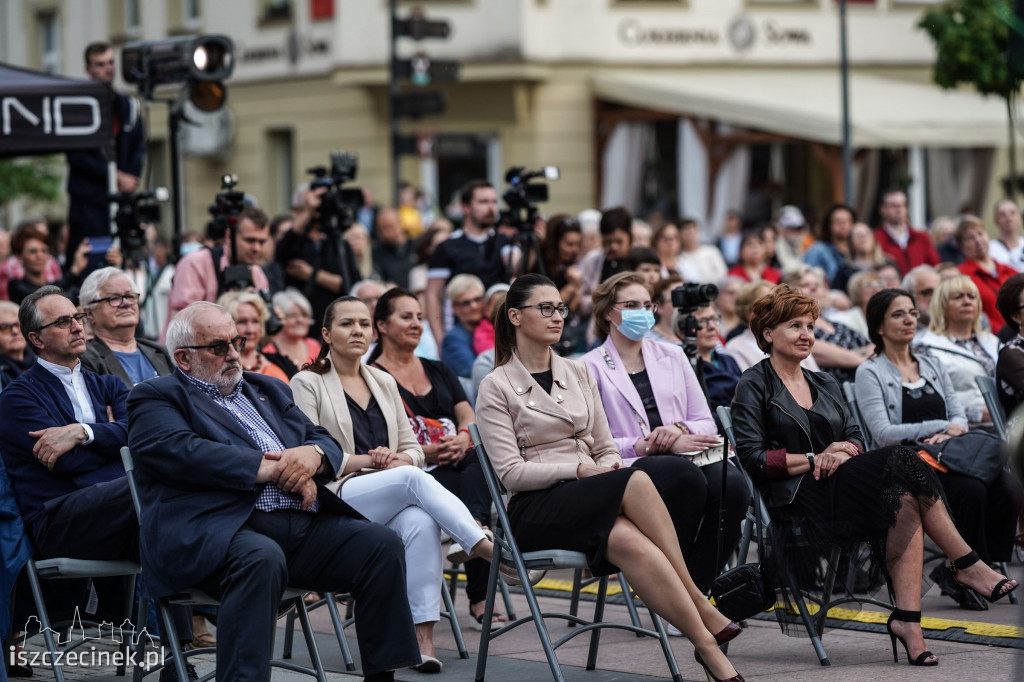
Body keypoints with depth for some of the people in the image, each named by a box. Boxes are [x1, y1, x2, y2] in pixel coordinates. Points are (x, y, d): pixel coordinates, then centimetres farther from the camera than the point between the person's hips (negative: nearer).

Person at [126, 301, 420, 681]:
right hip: (219, 530, -7)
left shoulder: (268, 391, 31)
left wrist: (313, 454, -3)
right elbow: (180, 451, -10)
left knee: (381, 544, -15)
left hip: (303, 524, 7)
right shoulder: (157, 397, 10)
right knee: (261, 557, -38)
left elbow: (329, 445, 24)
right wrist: (270, 468, -11)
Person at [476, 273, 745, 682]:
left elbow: (605, 449, 18)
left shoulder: (578, 374, 18)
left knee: (627, 540, -35)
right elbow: (511, 473, -7)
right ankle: (700, 608, -34)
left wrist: (608, 467, -6)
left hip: (590, 502, 4)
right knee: (636, 481, -33)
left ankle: (707, 647, -41)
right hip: (535, 510, -4)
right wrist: (579, 470, -17)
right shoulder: (497, 387, 1)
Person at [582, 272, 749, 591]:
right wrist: (652, 444, -13)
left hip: (688, 457, 4)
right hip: (629, 468, -4)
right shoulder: (591, 367, 9)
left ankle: (697, 585, -23)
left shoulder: (672, 356, 24)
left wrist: (681, 430, -4)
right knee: (685, 475, -37)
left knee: (731, 482, -30)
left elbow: (706, 423, 19)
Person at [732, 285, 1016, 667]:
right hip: (796, 500, -6)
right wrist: (815, 459, -10)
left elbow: (855, 438, 17)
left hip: (839, 487, 6)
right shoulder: (754, 386, 6)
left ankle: (907, 617, -39)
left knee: (905, 499, -29)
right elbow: (752, 458, -5)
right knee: (901, 461, -26)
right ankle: (968, 566, -19)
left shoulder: (825, 386, 26)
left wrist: (842, 452, -6)